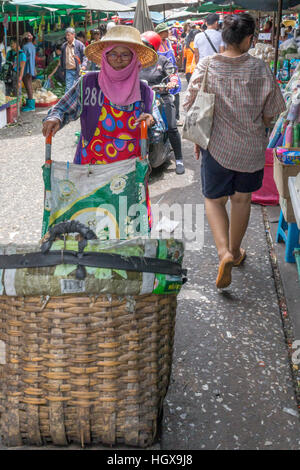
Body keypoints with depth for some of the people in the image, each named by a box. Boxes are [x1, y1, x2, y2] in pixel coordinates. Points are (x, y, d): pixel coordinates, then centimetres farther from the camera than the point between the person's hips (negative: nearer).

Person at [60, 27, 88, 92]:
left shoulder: (79, 44, -1)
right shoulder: (64, 46, 10)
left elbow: (84, 56, -1)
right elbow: (62, 58, 20)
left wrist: (84, 65, -16)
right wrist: (63, 69, 17)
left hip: (77, 70, -2)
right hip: (68, 71, 2)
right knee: (68, 87, -5)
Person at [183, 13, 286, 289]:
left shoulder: (206, 66, -11)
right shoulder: (260, 69, -10)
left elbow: (192, 108, -4)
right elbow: (270, 114, -3)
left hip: (216, 145, 0)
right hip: (251, 147, 1)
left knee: (214, 199, 13)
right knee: (242, 198, 19)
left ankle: (224, 251, -7)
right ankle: (235, 251, 35)